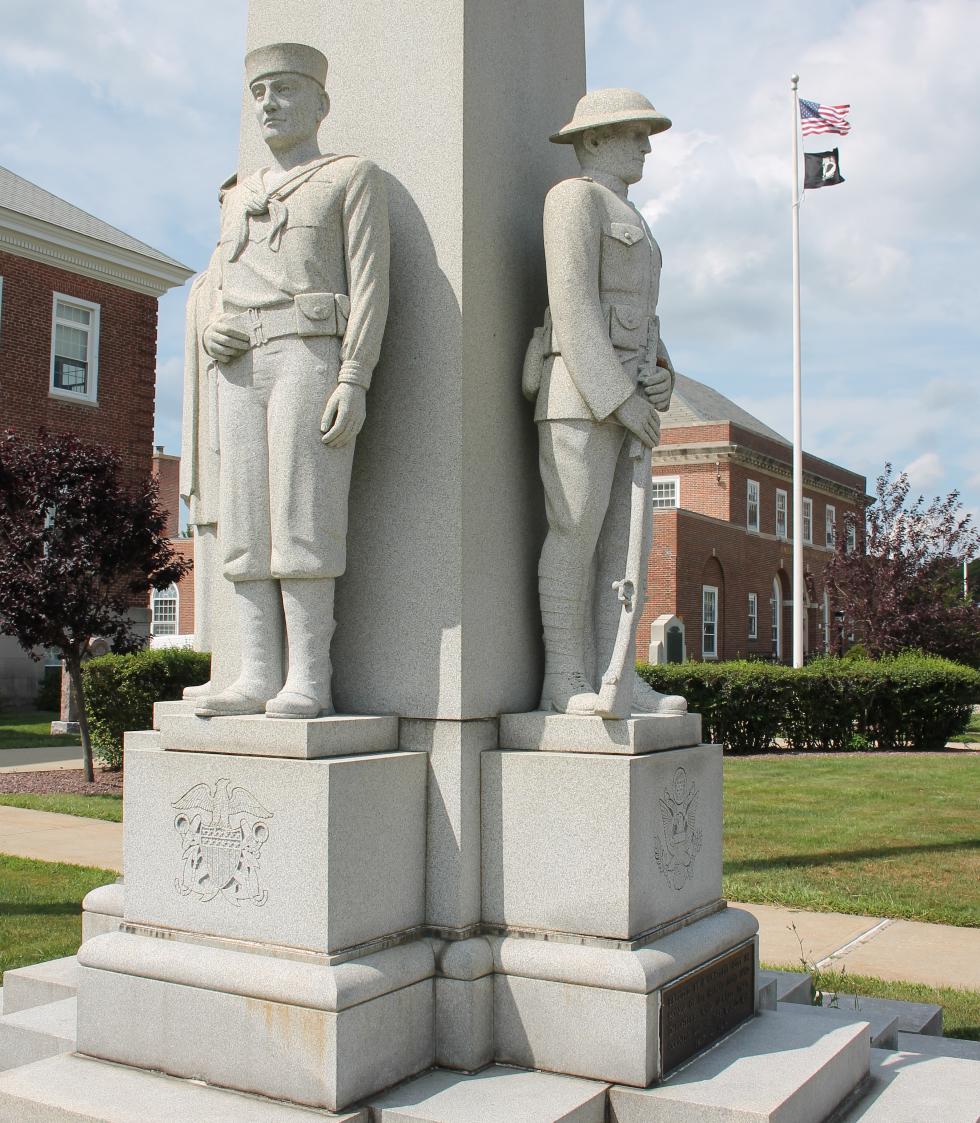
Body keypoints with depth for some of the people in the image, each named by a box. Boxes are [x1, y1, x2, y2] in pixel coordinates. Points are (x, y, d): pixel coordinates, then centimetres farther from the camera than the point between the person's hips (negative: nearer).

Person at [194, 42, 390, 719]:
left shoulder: (354, 178, 7)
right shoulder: (239, 198, 25)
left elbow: (370, 284, -5)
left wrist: (355, 381, -17)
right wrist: (212, 333, 2)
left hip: (313, 355, -6)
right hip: (244, 367, 6)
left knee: (301, 518, -13)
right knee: (247, 522, -2)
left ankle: (309, 683, -11)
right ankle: (258, 678, 0)